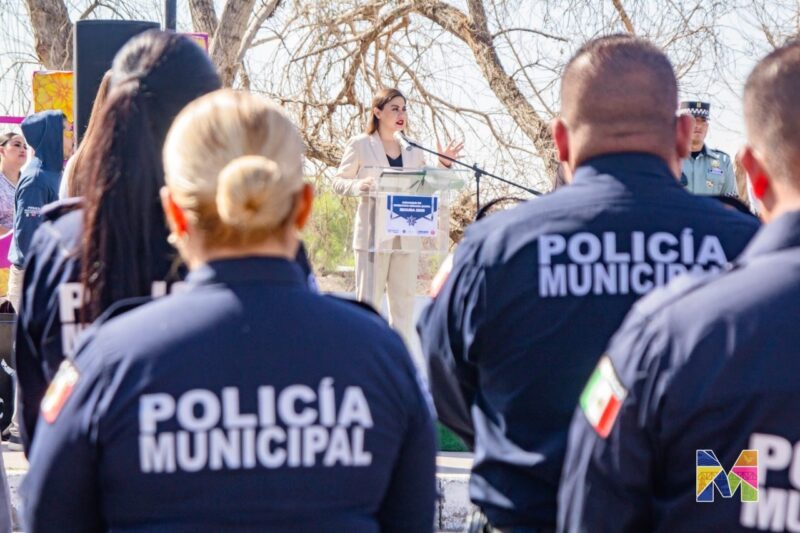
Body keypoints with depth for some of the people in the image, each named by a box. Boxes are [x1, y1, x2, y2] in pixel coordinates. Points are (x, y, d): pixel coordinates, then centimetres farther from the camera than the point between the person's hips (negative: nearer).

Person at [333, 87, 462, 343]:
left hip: (407, 234, 5)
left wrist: (444, 164, 4)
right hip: (373, 234, -5)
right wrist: (358, 186, -19)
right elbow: (339, 181, 1)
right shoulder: (360, 145, 0)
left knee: (404, 303, 7)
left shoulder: (414, 149, 14)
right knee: (368, 302, -5)